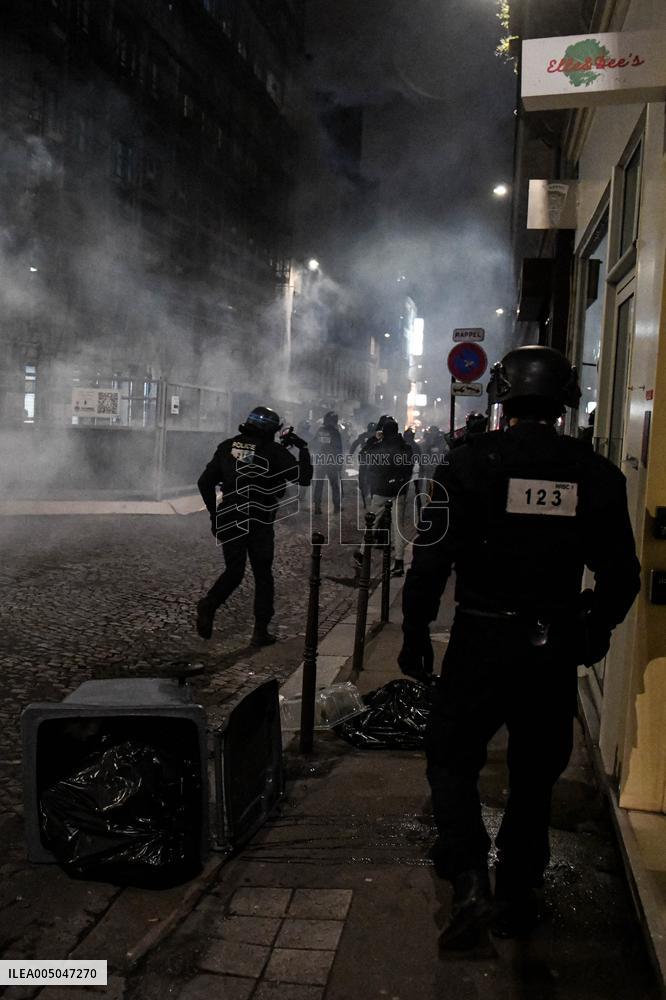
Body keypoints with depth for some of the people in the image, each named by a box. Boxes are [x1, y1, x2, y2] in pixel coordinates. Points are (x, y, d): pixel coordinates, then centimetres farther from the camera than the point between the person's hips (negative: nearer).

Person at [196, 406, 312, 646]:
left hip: (229, 522, 4)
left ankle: (209, 604, -9)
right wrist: (303, 449, 7)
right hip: (260, 525, -3)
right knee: (263, 576, 10)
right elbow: (303, 477, -7)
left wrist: (214, 513, 16)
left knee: (233, 571, 17)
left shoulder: (228, 446, 5)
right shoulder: (273, 451, -9)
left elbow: (204, 482, 7)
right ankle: (260, 631, 11)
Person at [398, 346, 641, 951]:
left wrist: (415, 634, 1)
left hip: (481, 641, -3)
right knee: (535, 775, 18)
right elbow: (622, 574, 4)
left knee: (453, 759, 15)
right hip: (556, 647, 3)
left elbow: (431, 560, -11)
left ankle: (470, 883, 2)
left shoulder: (471, 462, -10)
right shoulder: (596, 474, -2)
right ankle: (517, 897, 32)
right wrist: (596, 629, 21)